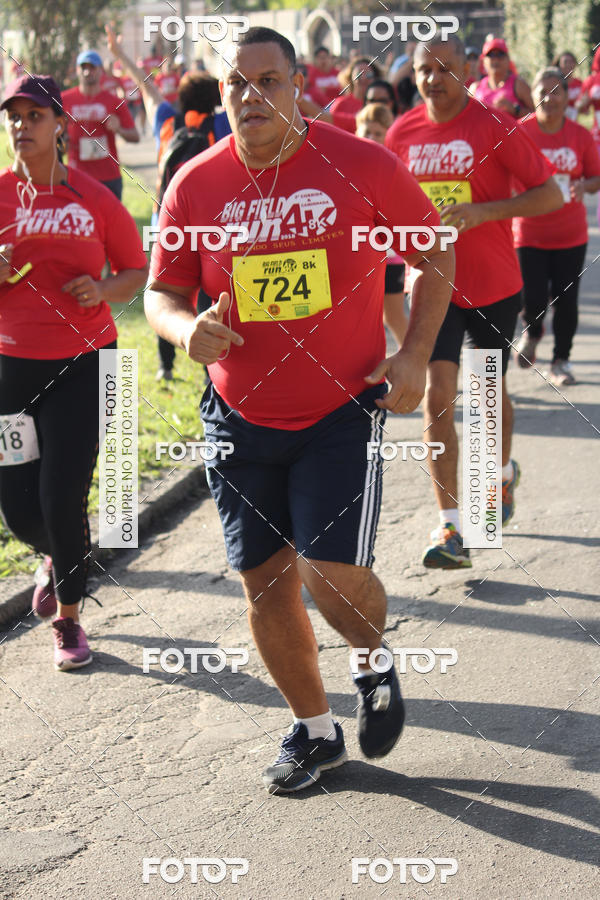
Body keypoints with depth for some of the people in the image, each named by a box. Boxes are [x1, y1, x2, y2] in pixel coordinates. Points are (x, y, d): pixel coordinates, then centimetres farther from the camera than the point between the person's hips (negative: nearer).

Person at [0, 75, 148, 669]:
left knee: (62, 497, -7)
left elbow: (136, 271, 8)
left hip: (84, 362, -2)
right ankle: (56, 556, 41)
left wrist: (101, 291, -12)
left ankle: (68, 618, 16)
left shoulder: (94, 197, -1)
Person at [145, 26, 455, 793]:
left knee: (333, 572, -14)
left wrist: (414, 354, -6)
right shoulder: (194, 185, -3)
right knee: (265, 584, 8)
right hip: (239, 417, 3)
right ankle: (315, 731, 29)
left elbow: (435, 249, 4)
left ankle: (375, 663, 22)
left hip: (344, 410, -3)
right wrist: (185, 329, -19)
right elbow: (161, 292, 5)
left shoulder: (363, 166, -9)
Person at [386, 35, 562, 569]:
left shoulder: (495, 127, -11)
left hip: (494, 286, -2)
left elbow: (551, 196, -12)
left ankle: (503, 471, 46)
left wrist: (484, 211, -23)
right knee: (437, 398, -9)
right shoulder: (403, 133, 1)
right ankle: (451, 529, -8)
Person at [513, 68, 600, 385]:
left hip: (570, 234, 2)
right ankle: (532, 333, 28)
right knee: (532, 302, -7)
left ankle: (561, 360, 22)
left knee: (566, 302, 2)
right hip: (530, 234, -2)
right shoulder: (520, 132, -6)